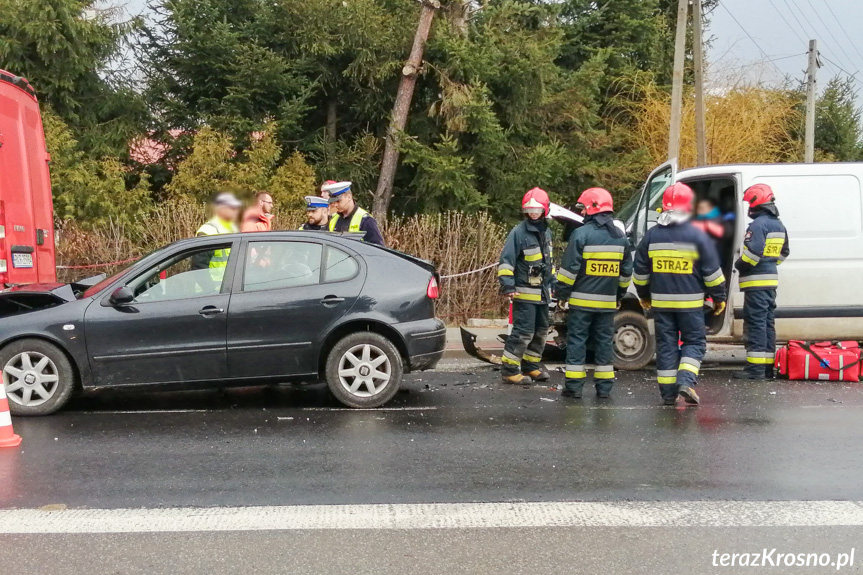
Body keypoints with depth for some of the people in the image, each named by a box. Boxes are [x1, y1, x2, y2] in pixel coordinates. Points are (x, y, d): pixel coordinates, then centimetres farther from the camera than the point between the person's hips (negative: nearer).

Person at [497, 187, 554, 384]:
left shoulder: (546, 232, 12)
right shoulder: (519, 232, -13)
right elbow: (506, 260, -16)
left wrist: (552, 284, 25)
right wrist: (508, 285, -24)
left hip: (542, 292, 8)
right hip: (525, 292, -8)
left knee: (541, 331, 14)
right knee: (523, 332, -12)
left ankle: (531, 366, 27)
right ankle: (509, 370, -5)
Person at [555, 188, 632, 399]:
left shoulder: (582, 234, -11)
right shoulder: (621, 237, 9)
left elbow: (569, 268, -12)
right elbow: (626, 270, 15)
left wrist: (562, 293, -3)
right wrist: (619, 294, 24)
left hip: (582, 299, -5)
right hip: (608, 300, 5)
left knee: (576, 340, 2)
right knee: (605, 341, 10)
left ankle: (574, 386, 2)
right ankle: (604, 387, 13)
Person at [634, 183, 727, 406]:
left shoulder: (652, 235, 3)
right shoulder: (697, 236, -6)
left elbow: (640, 271, 10)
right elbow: (712, 271, -3)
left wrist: (644, 295, 23)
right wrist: (719, 297, 7)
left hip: (661, 302, 3)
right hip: (690, 302, -3)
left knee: (666, 344, 8)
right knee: (694, 342, 8)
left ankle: (668, 392, 8)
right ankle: (686, 381, -10)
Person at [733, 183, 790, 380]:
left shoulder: (758, 224, -16)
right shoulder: (778, 225, 15)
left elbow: (753, 252, -24)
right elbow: (783, 252, 22)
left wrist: (739, 264, -8)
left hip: (756, 282, -10)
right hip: (771, 280, 10)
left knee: (755, 323, -9)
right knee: (767, 323, 13)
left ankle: (755, 368, -11)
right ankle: (767, 366, 17)